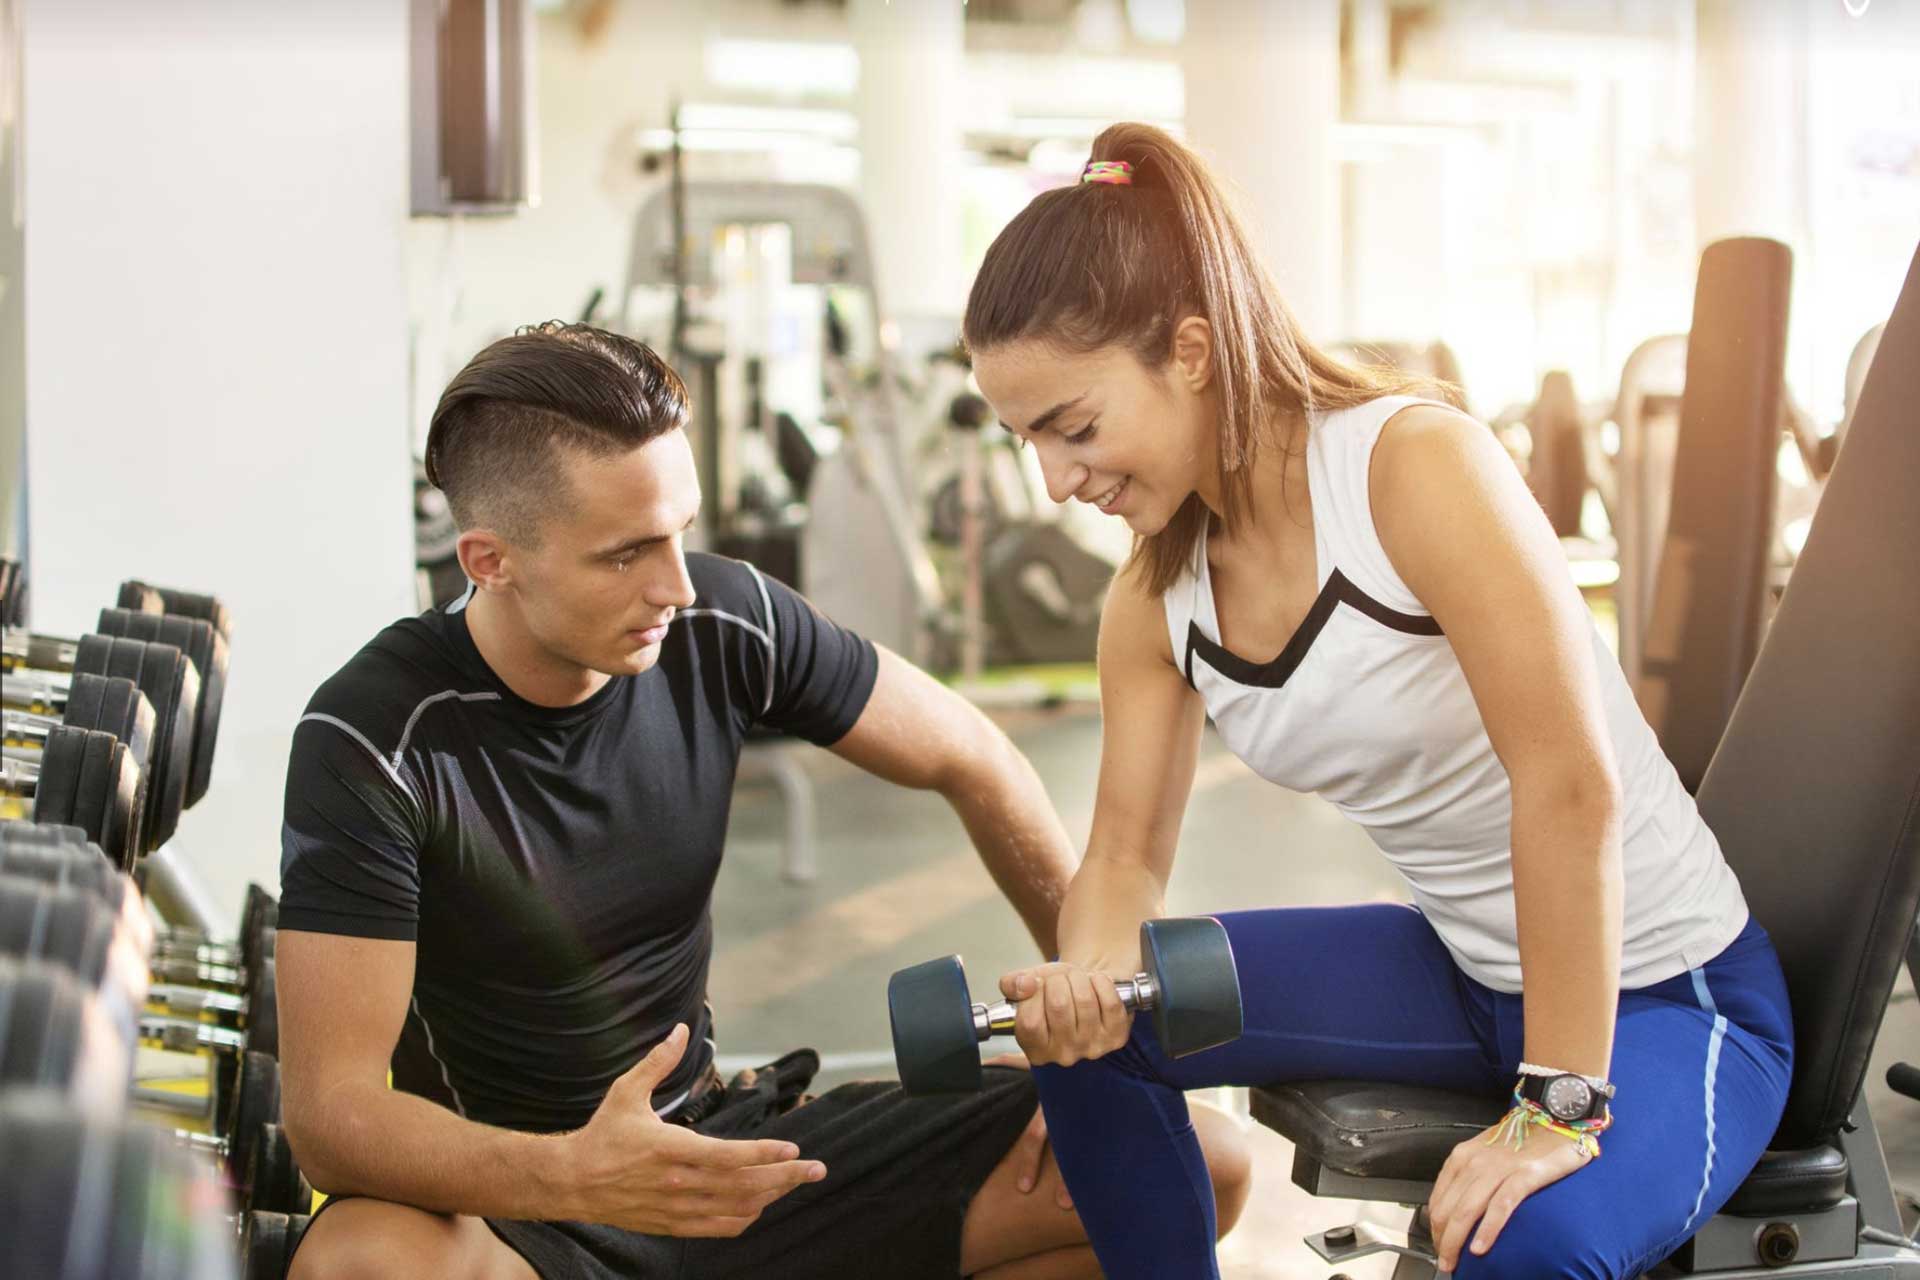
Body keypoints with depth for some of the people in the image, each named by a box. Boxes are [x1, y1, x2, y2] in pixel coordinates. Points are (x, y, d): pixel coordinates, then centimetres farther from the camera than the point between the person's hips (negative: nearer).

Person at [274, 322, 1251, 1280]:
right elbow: (328, 1107, -25)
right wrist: (571, 1176, -43)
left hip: (715, 1142, 4)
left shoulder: (724, 627, -9)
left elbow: (970, 762, 6)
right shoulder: (375, 739, -20)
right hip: (497, 1197, -4)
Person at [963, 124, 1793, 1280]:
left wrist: (1561, 1103, -27)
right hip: (1465, 970, 7)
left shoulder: (1415, 460, -25)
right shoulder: (1156, 598, -2)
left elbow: (1573, 785, -28)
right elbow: (1126, 851, 5)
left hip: (1662, 991, -7)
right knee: (1095, 1028, -1)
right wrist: (1089, 975, -18)